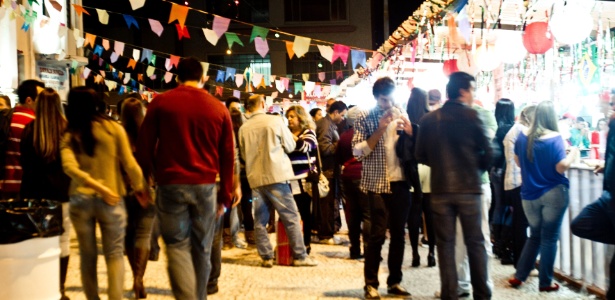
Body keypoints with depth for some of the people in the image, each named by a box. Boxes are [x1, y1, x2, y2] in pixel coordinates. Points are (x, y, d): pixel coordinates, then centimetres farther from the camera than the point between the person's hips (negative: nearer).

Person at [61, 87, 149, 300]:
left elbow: (69, 167, -15)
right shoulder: (113, 128, -2)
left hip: (80, 200, 2)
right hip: (111, 200, -1)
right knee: (114, 254, 5)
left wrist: (98, 186, -16)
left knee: (87, 255, 13)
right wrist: (140, 187, 8)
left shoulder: (70, 135, 1)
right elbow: (129, 164, -5)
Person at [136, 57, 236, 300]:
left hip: (171, 184, -1)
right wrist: (225, 195, 14)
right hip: (206, 186, 2)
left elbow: (144, 145, 3)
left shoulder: (160, 102, 3)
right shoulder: (219, 108, 7)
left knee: (177, 245, 3)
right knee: (202, 249, 12)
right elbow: (228, 156, 9)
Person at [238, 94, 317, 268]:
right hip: (276, 175, -3)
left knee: (260, 220, 10)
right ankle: (300, 256, 4)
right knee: (291, 217, 3)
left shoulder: (244, 128, 2)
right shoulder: (275, 120, -5)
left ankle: (266, 257, 11)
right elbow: (290, 146, 3)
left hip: (255, 178, 3)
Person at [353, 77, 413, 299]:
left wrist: (409, 132, -9)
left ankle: (394, 282, 18)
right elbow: (358, 151, -11)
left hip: (401, 183, 4)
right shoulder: (365, 118, -3)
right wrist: (379, 131, -19)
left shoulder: (402, 115, 10)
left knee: (399, 234, 8)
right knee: (378, 234, -6)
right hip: (378, 184, -4)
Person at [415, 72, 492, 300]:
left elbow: (421, 155, 5)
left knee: (445, 244, 8)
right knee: (475, 243, 8)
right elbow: (486, 153, -4)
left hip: (440, 190, 2)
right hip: (468, 189, -2)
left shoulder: (428, 119, 3)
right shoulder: (471, 116, -6)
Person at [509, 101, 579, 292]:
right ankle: (545, 282, 11)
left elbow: (518, 162, 12)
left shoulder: (523, 136, 1)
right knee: (549, 238, 5)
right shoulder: (555, 138, -14)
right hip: (554, 194, -4)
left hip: (530, 195, 5)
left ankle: (519, 276, 17)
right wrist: (573, 153, 0)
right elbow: (561, 167, -16)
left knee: (535, 235, 19)